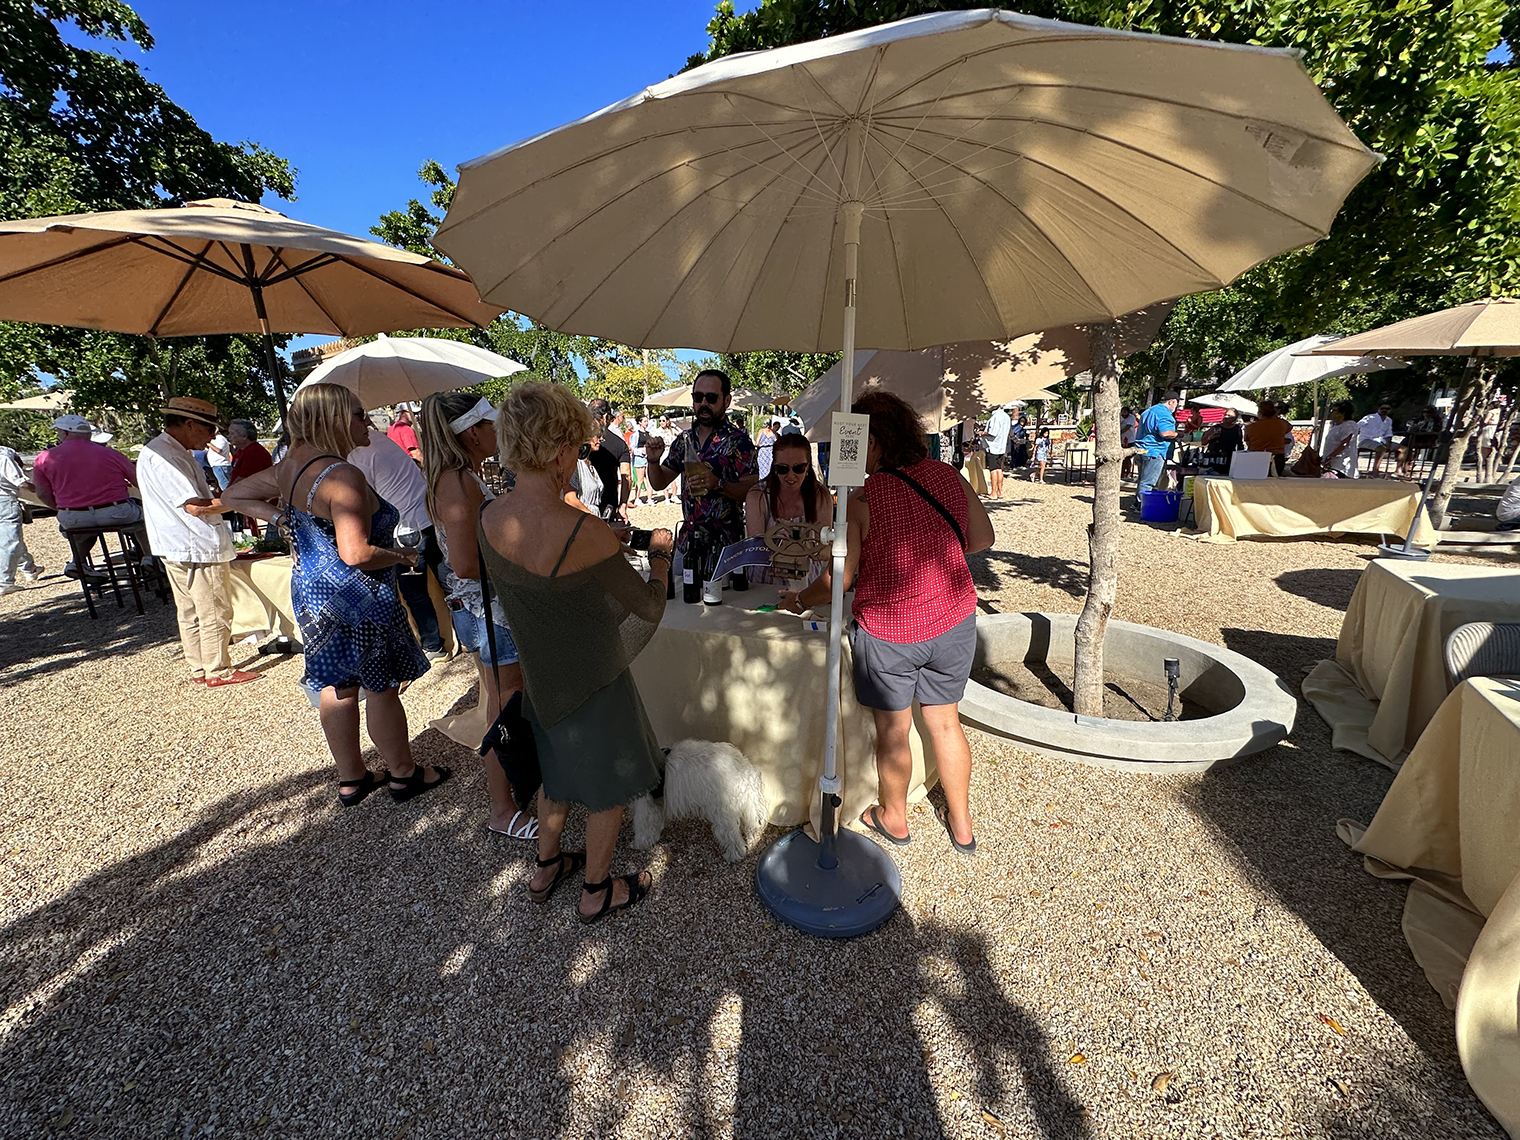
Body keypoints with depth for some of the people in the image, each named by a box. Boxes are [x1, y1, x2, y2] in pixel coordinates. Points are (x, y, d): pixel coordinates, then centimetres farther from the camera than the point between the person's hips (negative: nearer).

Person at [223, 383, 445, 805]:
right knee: (380, 688, 6)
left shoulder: (289, 467, 5)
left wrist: (283, 518, 10)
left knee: (337, 685, 18)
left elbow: (235, 495, 20)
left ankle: (350, 777, 33)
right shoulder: (343, 477, -24)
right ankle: (404, 774, 24)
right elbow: (356, 554, -29)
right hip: (358, 600, -9)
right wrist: (403, 556, -13)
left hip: (311, 592, 9)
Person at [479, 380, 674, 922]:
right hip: (593, 681, -7)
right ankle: (597, 891, 39)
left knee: (558, 772, 30)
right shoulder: (587, 533, -31)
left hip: (538, 675, 7)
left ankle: (547, 867, 51)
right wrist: (660, 552, -2)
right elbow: (649, 608, -20)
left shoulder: (489, 518, -10)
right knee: (610, 788, 18)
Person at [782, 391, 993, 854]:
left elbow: (839, 580, -13)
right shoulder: (950, 477, -4)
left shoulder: (861, 500, -18)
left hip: (888, 631, -4)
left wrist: (799, 601, 5)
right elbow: (983, 537, 9)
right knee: (945, 723, 20)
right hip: (954, 623, 5)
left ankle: (893, 817, 38)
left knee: (893, 731, 15)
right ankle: (961, 824, 37)